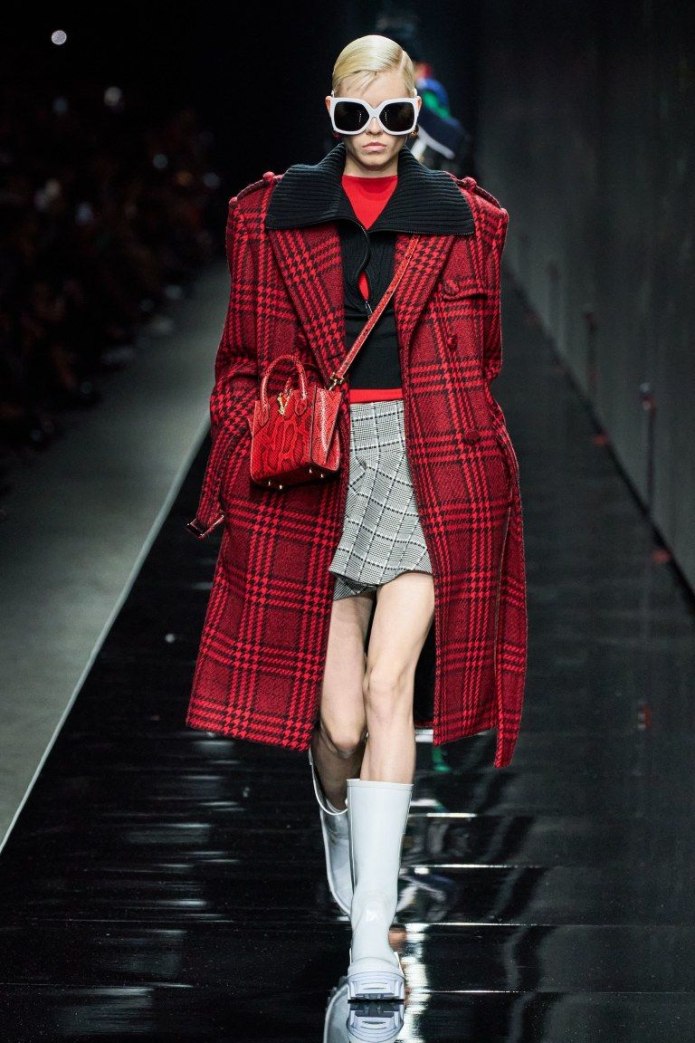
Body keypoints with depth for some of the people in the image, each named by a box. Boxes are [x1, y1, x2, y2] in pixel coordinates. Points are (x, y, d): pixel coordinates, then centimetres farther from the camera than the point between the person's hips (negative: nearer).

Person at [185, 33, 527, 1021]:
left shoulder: (460, 220, 8)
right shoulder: (274, 216, 8)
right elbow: (243, 363, 13)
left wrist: (465, 464, 9)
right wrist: (255, 448, -2)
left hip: (431, 472, -1)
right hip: (314, 479, 1)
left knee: (388, 682, -15)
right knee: (337, 720, 0)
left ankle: (372, 931, -14)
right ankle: (340, 818, 38)